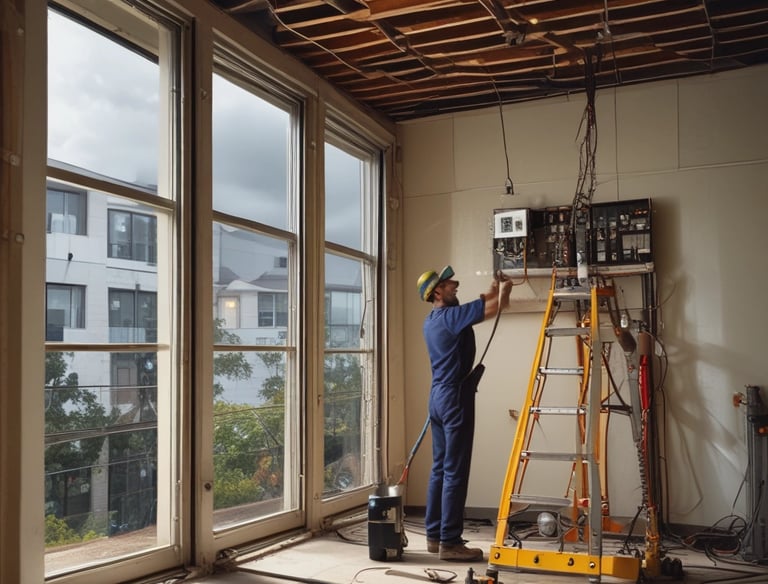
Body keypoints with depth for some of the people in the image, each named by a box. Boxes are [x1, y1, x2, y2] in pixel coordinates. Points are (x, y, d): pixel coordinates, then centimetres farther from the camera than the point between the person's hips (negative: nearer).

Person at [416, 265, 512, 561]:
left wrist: (494, 288, 18)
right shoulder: (451, 316, -14)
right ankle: (450, 542, -3)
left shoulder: (432, 320, 14)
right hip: (455, 398, -10)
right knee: (455, 472, -6)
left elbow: (481, 305, 28)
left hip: (438, 398, 10)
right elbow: (498, 306, -13)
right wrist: (504, 288, 7)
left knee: (440, 469, 12)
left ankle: (434, 535, 18)